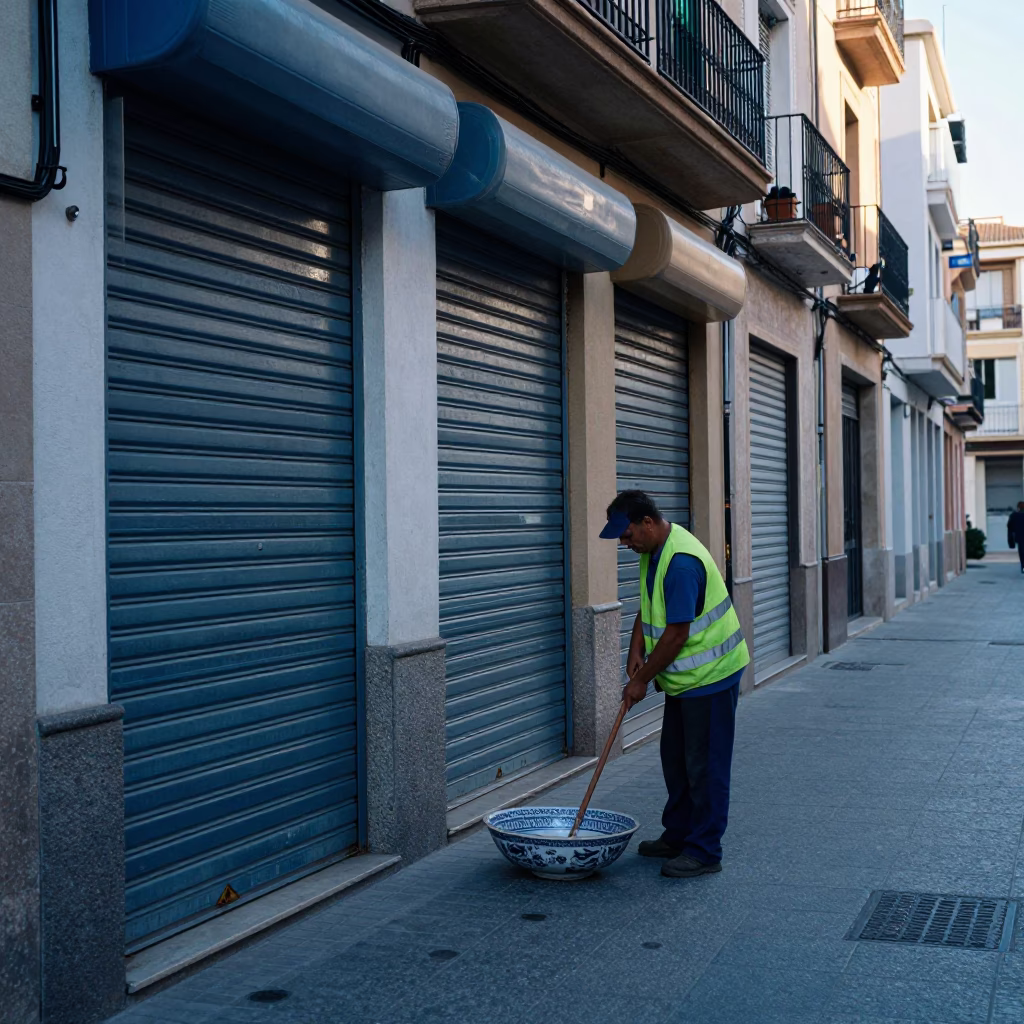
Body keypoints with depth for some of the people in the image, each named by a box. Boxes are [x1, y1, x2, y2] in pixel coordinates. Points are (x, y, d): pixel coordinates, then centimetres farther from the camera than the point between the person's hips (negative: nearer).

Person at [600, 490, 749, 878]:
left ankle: (704, 852, 6)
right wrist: (636, 652, 2)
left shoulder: (681, 562, -27)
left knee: (705, 766, -2)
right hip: (684, 675, 10)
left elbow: (676, 633, -25)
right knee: (675, 758, 18)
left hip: (710, 675, -10)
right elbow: (648, 607, 16)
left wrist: (642, 680, -16)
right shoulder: (653, 551, 5)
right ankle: (677, 835, 30)